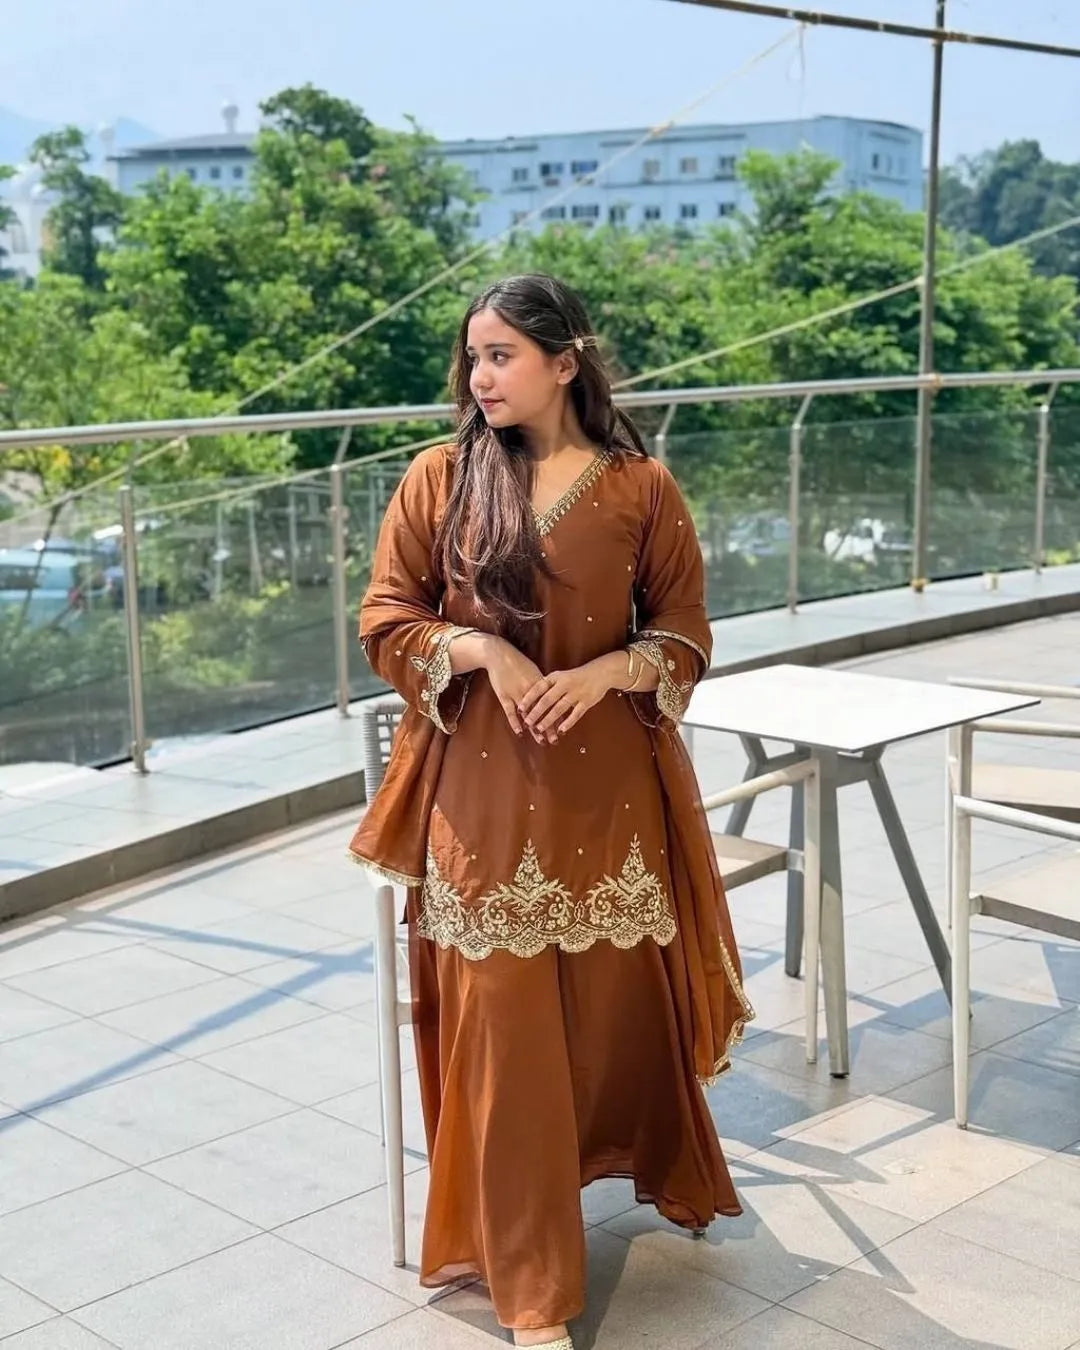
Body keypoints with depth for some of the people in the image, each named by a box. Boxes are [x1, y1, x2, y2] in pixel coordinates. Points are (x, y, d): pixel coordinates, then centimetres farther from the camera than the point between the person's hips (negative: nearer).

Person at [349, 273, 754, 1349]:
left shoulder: (641, 489, -1)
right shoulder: (439, 479, -1)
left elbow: (685, 635, 3)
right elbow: (385, 621, 1)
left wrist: (607, 671, -17)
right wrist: (484, 649, -16)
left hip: (607, 783, 1)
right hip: (483, 785, 0)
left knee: (623, 994, 11)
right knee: (502, 1013, -2)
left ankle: (666, 1171, 42)